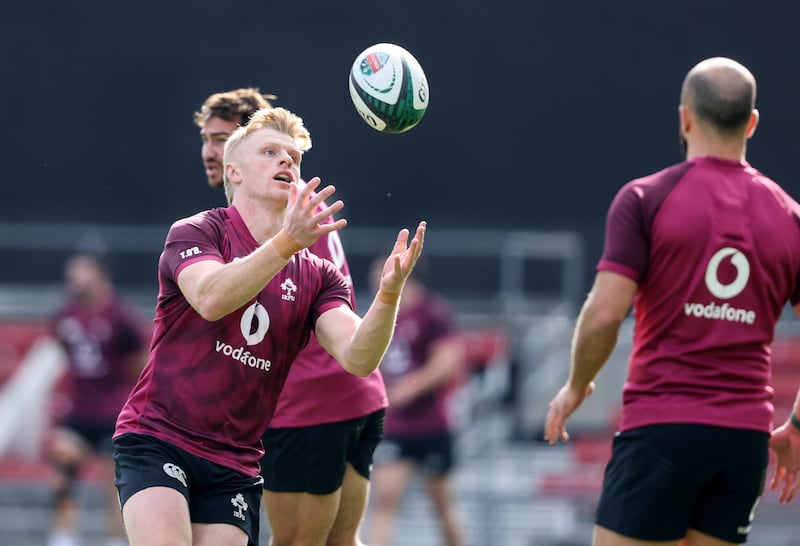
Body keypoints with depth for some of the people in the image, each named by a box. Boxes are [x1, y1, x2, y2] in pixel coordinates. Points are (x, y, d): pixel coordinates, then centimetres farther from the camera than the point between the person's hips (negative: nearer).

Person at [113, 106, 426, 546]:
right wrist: (286, 243, -38)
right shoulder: (194, 232, -2)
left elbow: (357, 358, -9)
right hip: (156, 439, -4)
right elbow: (210, 298, -25)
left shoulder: (316, 276, 9)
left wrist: (388, 295, -29)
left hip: (234, 466, 4)